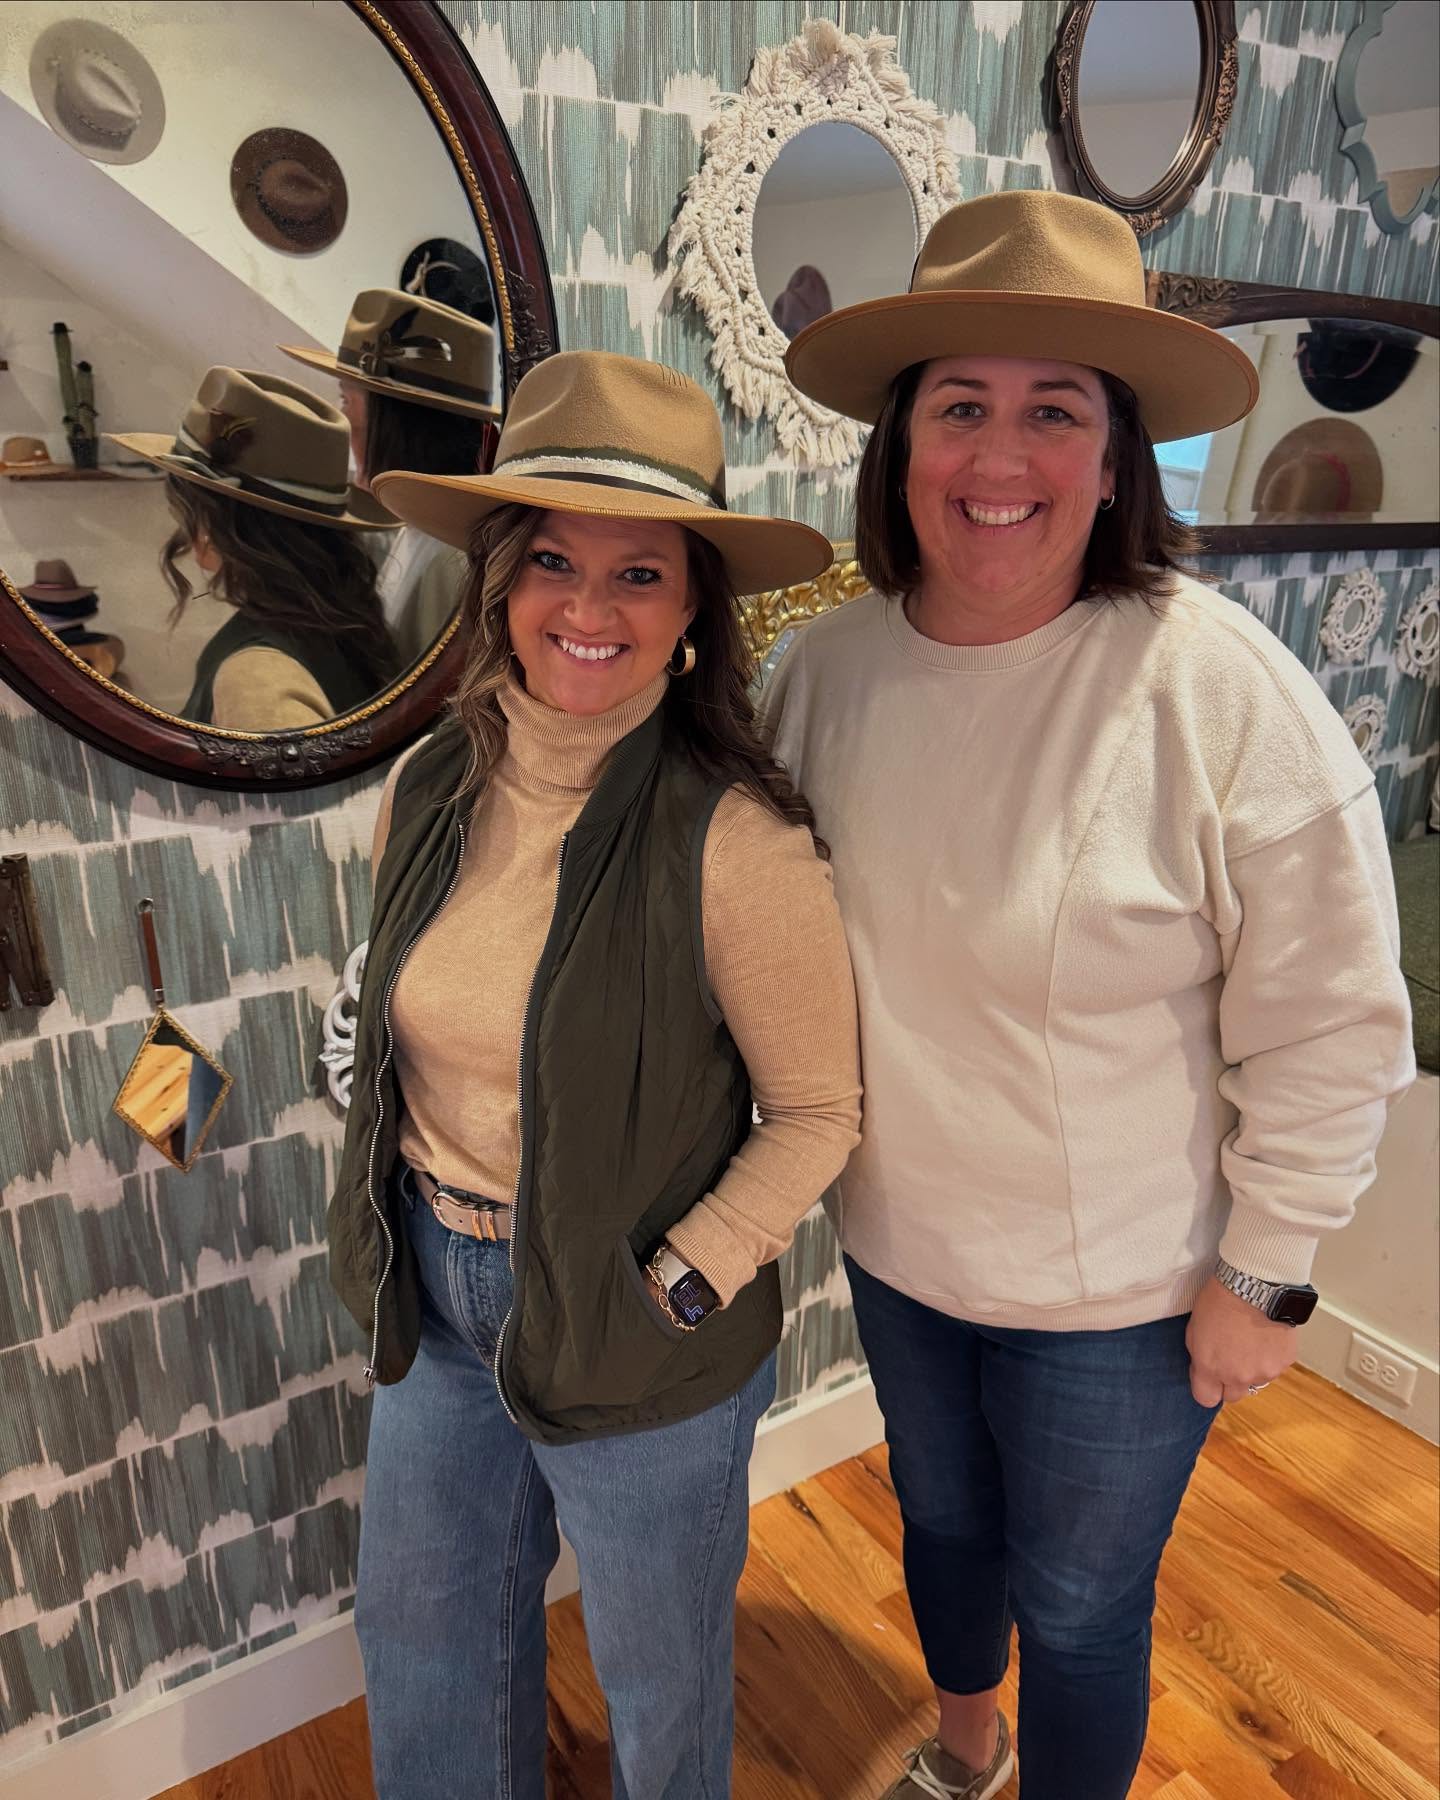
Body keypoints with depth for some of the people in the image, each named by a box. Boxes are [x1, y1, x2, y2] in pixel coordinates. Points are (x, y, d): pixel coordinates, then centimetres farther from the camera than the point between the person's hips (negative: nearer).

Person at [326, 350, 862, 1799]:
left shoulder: (733, 839, -25)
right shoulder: (428, 792, -7)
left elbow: (818, 1110, -14)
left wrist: (671, 1289, -18)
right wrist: (399, 1227, 7)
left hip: (640, 1342, -5)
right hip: (435, 1295, 6)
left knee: (656, 1673, 23)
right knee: (419, 1629, 28)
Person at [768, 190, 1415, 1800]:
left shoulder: (1221, 688, -23)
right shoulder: (831, 663, -9)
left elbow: (1329, 1028, -16)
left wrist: (1264, 1278, -11)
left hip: (1118, 1294, -5)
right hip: (897, 1244, 5)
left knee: (1077, 1615, 18)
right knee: (939, 1519, 30)